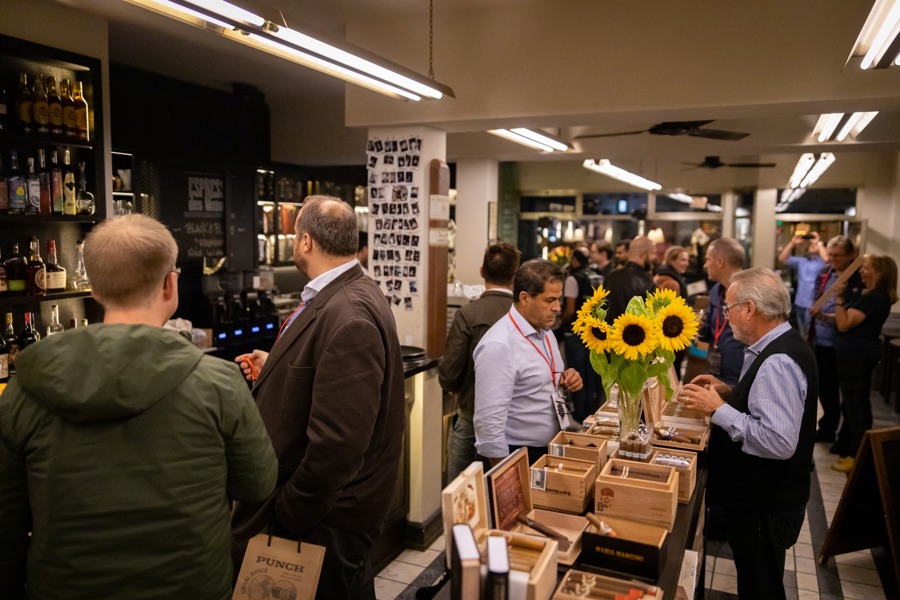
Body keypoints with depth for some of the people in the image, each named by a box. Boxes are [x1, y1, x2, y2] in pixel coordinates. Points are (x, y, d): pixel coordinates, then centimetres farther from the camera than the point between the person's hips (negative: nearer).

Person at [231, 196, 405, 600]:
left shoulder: (349, 318, -29)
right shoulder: (343, 297, 4)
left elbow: (337, 441, -31)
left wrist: (287, 515, -20)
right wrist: (276, 368, 20)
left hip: (329, 515, -9)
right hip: (324, 500, 9)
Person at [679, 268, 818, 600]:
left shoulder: (778, 363, -27)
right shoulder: (780, 346, 5)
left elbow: (779, 441, -34)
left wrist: (718, 409, -27)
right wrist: (730, 392, 5)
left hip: (764, 508, -10)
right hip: (758, 496, 10)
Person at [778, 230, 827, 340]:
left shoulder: (822, 262, -2)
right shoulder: (801, 261, 17)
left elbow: (827, 259, -25)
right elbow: (782, 259, 12)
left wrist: (819, 242, -13)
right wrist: (792, 243, 4)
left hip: (813, 306, -6)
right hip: (799, 304, 6)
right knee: (802, 337, 16)